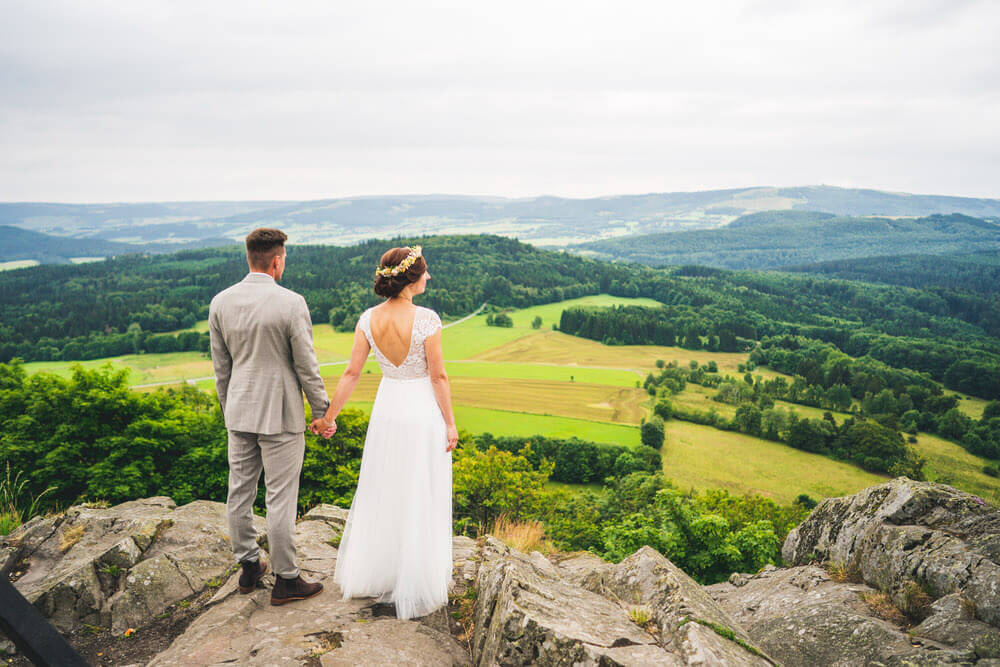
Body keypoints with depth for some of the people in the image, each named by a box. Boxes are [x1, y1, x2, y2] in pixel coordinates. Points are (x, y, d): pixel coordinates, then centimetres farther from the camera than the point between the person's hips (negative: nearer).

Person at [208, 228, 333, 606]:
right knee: (280, 498, 3)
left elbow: (220, 365, 8)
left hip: (239, 412, 6)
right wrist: (322, 412, 0)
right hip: (280, 416, -6)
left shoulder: (220, 302, 0)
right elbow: (306, 365, -11)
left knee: (240, 492, 15)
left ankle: (249, 567, 31)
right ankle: (285, 580, 14)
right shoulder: (291, 303, -16)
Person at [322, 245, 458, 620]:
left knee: (381, 493, 20)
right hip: (423, 411, -4)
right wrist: (450, 423, -5)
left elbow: (352, 372, -4)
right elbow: (438, 377, -15)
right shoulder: (426, 319, -21)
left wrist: (330, 416, 5)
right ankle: (416, 586, 22)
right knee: (420, 501, 9)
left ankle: (369, 574, 36)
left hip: (387, 409, 5)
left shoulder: (368, 319, -7)